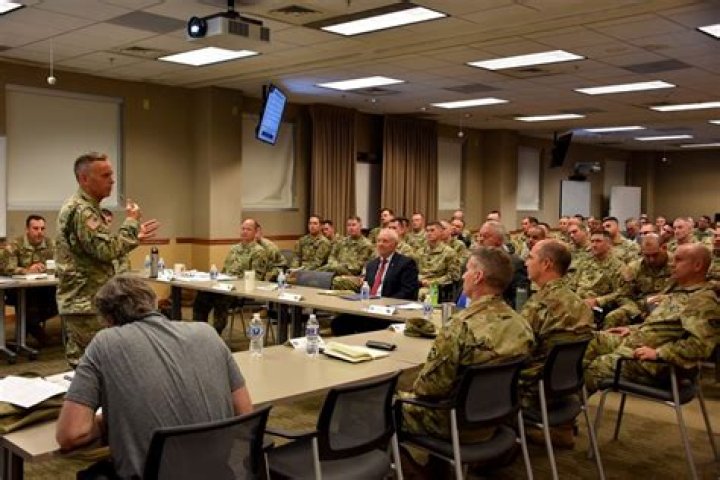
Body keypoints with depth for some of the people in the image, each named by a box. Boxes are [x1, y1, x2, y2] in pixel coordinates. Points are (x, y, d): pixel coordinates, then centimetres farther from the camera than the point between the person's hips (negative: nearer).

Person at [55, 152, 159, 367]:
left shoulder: (82, 207, 16)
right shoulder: (82, 210, -17)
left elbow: (102, 249, 21)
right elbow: (108, 250, -23)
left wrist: (135, 235, 12)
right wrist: (131, 222, -11)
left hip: (81, 301, 10)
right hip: (86, 303, -10)